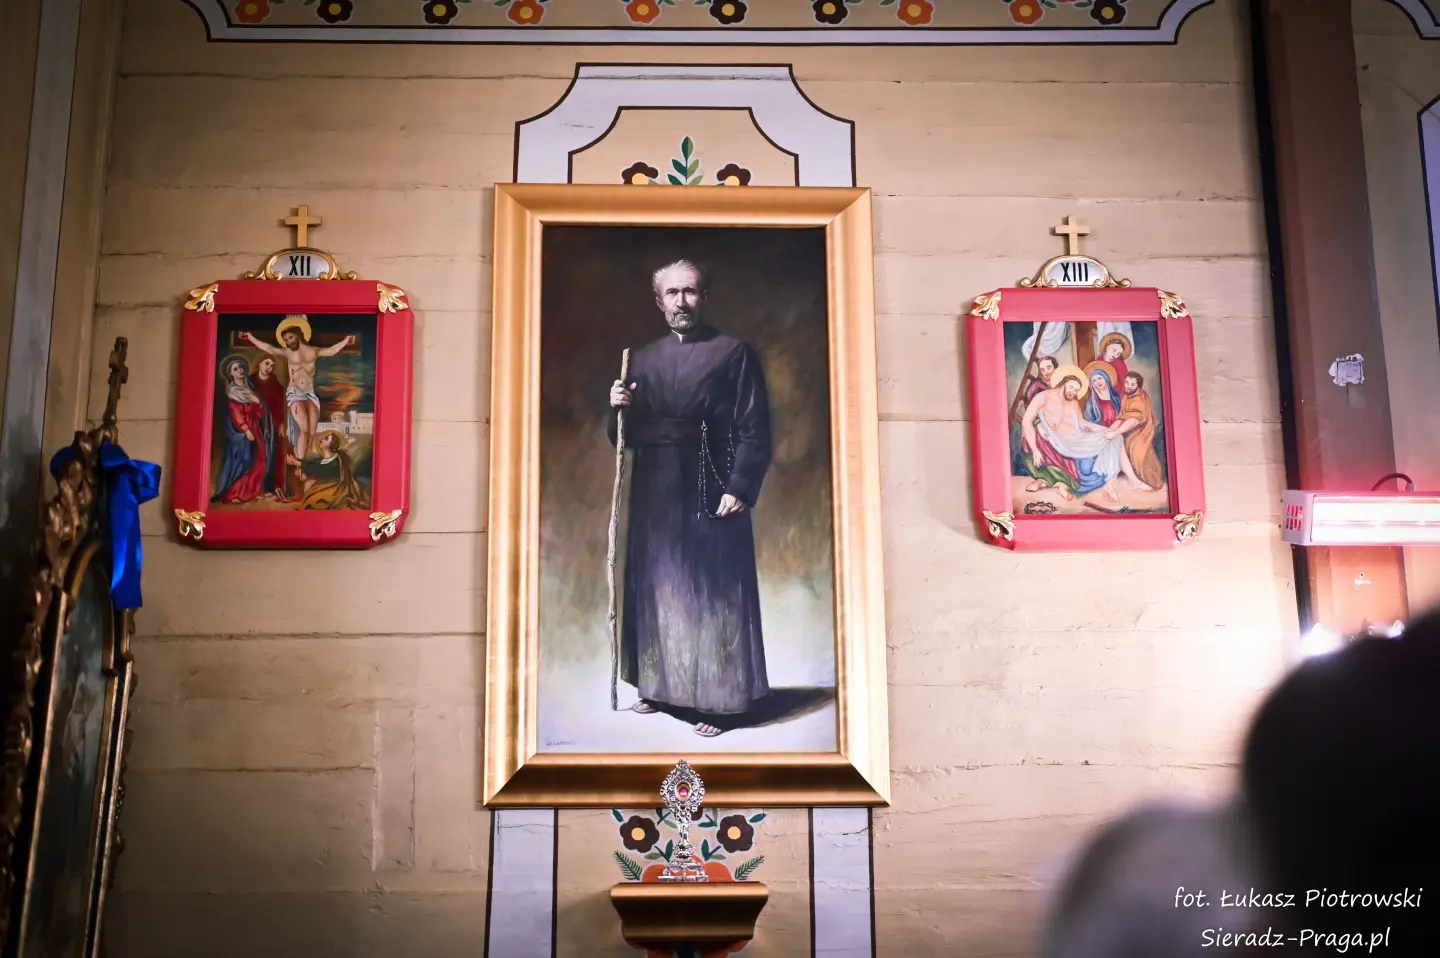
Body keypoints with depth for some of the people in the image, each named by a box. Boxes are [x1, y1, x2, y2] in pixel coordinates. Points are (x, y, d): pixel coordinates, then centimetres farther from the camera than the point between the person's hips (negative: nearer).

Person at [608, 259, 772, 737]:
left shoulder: (734, 352, -1)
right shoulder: (643, 358, 14)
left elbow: (754, 429, -7)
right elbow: (626, 436, 17)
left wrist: (740, 488, -16)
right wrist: (619, 409, -4)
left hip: (711, 492, -5)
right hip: (655, 493, 5)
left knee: (715, 595, -2)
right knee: (656, 590, 11)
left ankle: (719, 701, 6)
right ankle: (662, 688, 24)